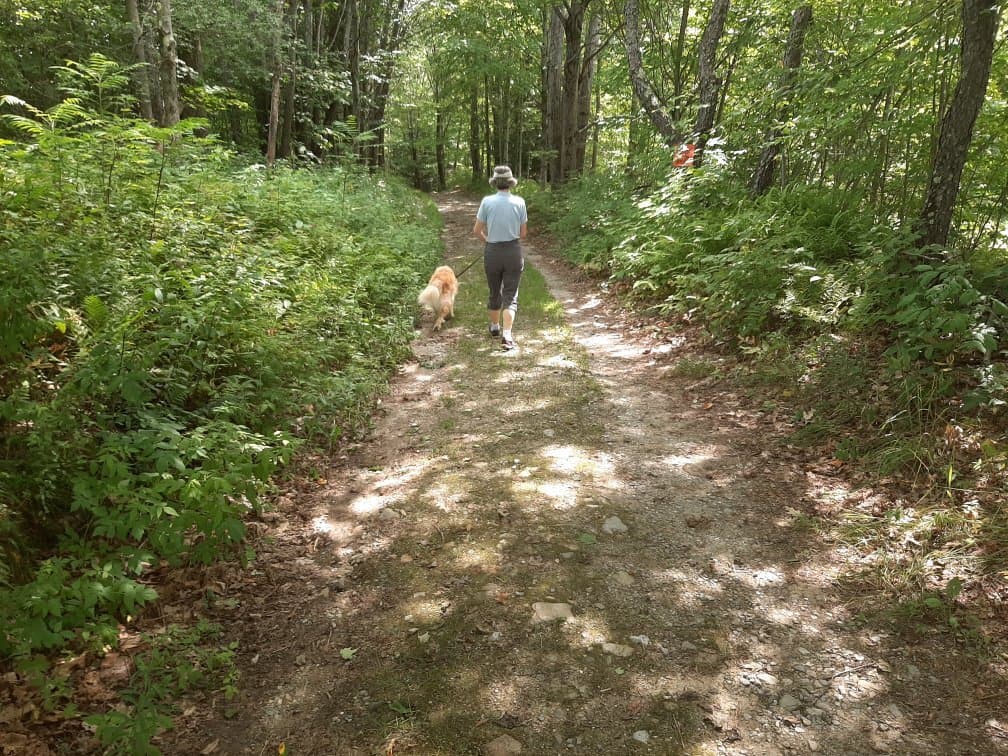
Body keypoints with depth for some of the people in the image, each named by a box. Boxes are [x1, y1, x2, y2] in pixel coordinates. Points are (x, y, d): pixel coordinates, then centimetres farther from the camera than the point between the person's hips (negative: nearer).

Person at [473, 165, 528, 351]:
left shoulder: (487, 201, -7)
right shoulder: (519, 202, -5)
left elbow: (477, 230, -1)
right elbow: (523, 233, 2)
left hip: (492, 252, 1)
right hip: (514, 252, -1)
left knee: (494, 292, 20)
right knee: (510, 295, 2)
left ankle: (495, 327, 39)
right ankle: (507, 335, -14)